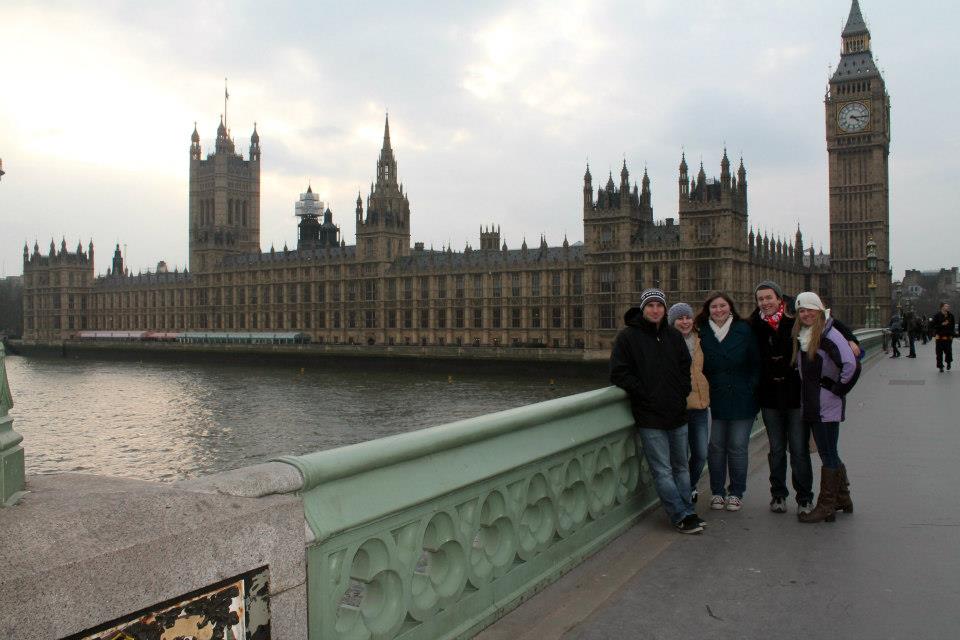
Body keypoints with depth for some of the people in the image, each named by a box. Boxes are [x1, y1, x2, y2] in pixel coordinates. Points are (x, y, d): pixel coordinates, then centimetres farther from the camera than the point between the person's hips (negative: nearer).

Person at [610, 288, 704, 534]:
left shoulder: (674, 336, 10)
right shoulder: (628, 336, -5)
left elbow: (686, 366, 19)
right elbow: (619, 373, -8)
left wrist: (682, 392, 4)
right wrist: (645, 394, -12)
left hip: (677, 413, 5)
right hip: (649, 416, -5)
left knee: (680, 466, 15)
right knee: (663, 471, -4)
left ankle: (686, 512, 25)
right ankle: (682, 516, 4)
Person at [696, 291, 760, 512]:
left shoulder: (744, 330, 0)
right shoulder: (702, 333, 4)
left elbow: (756, 363, 3)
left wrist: (750, 389, -4)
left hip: (741, 401, -1)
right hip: (714, 401, 1)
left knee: (737, 448, 2)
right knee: (716, 447, 4)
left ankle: (736, 493, 17)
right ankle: (717, 492, 19)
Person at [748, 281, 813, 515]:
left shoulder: (796, 324, -6)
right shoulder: (754, 327, 1)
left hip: (797, 397, -2)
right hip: (770, 399, 2)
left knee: (799, 450, 4)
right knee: (776, 450, 12)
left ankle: (804, 498, 15)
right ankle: (778, 495, 24)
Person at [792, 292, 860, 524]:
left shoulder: (829, 335, -14)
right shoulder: (800, 336, 10)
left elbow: (852, 365, -25)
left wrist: (838, 390, -15)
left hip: (828, 406, -8)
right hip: (811, 405, 8)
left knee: (828, 455, -1)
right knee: (828, 453, 17)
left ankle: (826, 507, 6)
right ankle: (842, 498, 31)